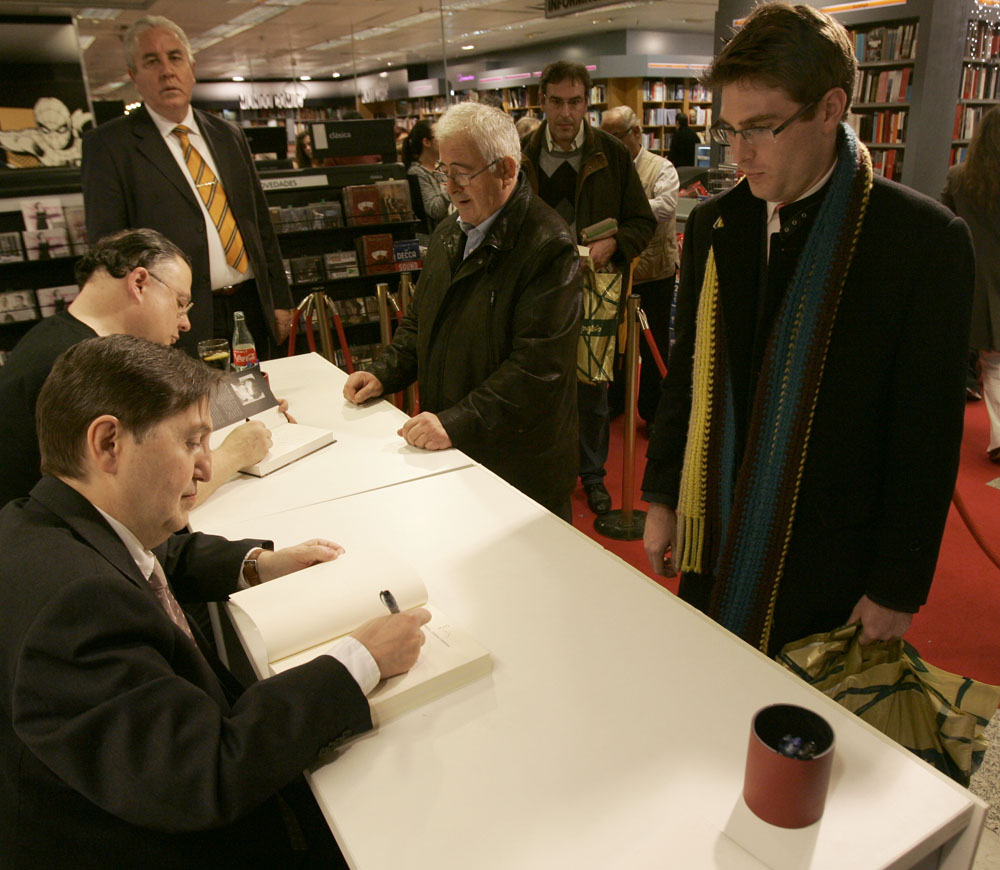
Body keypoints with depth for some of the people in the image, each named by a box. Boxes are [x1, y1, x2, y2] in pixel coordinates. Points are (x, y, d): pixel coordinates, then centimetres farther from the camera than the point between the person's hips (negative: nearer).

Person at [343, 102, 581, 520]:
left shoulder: (548, 247, -18)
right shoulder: (449, 232, 10)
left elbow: (538, 367, -24)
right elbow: (420, 321, 20)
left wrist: (457, 423, -27)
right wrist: (384, 373, 3)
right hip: (448, 452, 7)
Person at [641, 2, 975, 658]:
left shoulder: (923, 238, -12)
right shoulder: (714, 224, 0)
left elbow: (927, 434, -10)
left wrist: (899, 585, -8)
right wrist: (661, 498, 7)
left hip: (830, 563, -3)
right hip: (714, 541, 4)